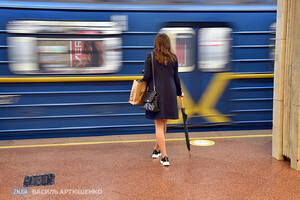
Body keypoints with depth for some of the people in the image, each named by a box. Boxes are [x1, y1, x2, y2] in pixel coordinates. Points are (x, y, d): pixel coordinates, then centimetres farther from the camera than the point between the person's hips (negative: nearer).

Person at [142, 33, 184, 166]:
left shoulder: (150, 57, -4)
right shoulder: (173, 58, 5)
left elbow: (147, 76, -8)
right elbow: (176, 77, 9)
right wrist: (179, 92, 22)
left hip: (156, 93, -3)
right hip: (170, 93, 3)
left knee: (159, 125, 0)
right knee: (163, 123, 17)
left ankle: (164, 157, -5)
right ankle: (157, 149, 33)